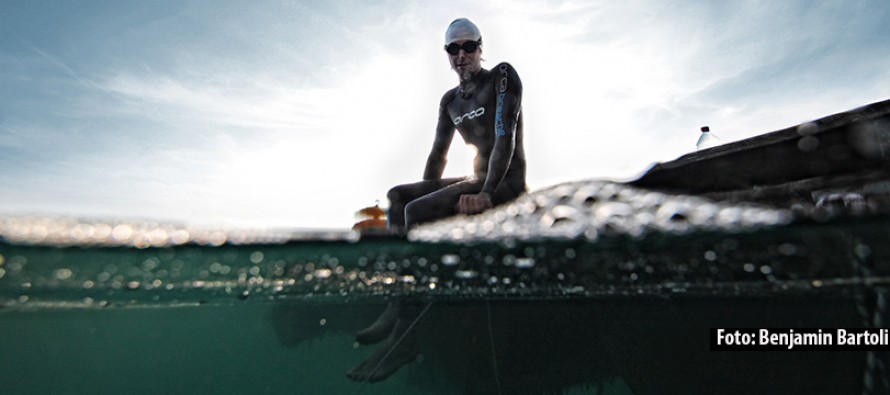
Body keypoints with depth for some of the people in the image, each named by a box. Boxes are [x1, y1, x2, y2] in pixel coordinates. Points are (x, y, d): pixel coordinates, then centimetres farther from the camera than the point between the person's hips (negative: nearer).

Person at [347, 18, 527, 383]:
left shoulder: (502, 77, -8)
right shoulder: (450, 100, 14)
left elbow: (505, 136, -18)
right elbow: (438, 152, 15)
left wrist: (487, 192, -26)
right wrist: (422, 192, 6)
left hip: (507, 179, -8)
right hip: (477, 178, 8)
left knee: (416, 211, -26)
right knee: (397, 195, -3)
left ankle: (405, 332, -24)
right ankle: (396, 305, -12)